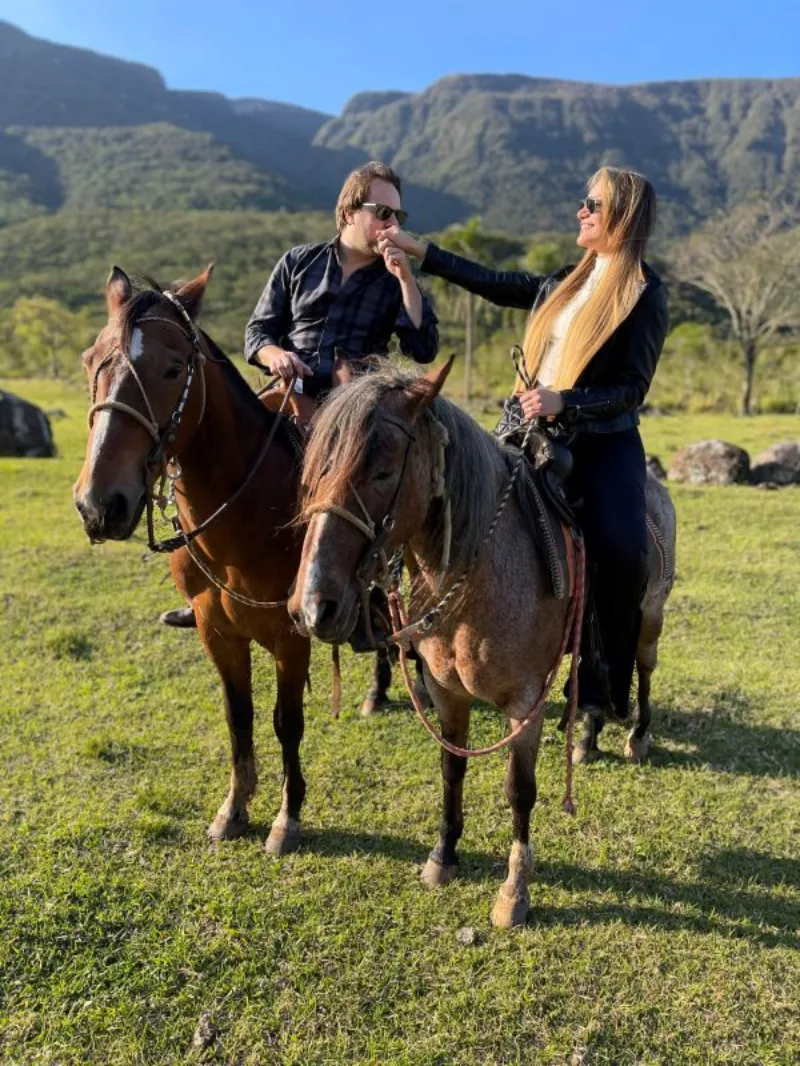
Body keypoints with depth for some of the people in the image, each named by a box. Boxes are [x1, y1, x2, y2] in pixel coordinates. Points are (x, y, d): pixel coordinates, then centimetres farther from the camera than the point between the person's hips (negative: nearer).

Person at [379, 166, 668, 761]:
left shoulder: (646, 294, -3)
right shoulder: (562, 283, 15)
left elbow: (633, 389, -9)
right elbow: (491, 284, 23)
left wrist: (563, 401, -24)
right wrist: (418, 250, 25)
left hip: (605, 441, -6)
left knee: (621, 549, -27)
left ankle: (611, 682, -4)